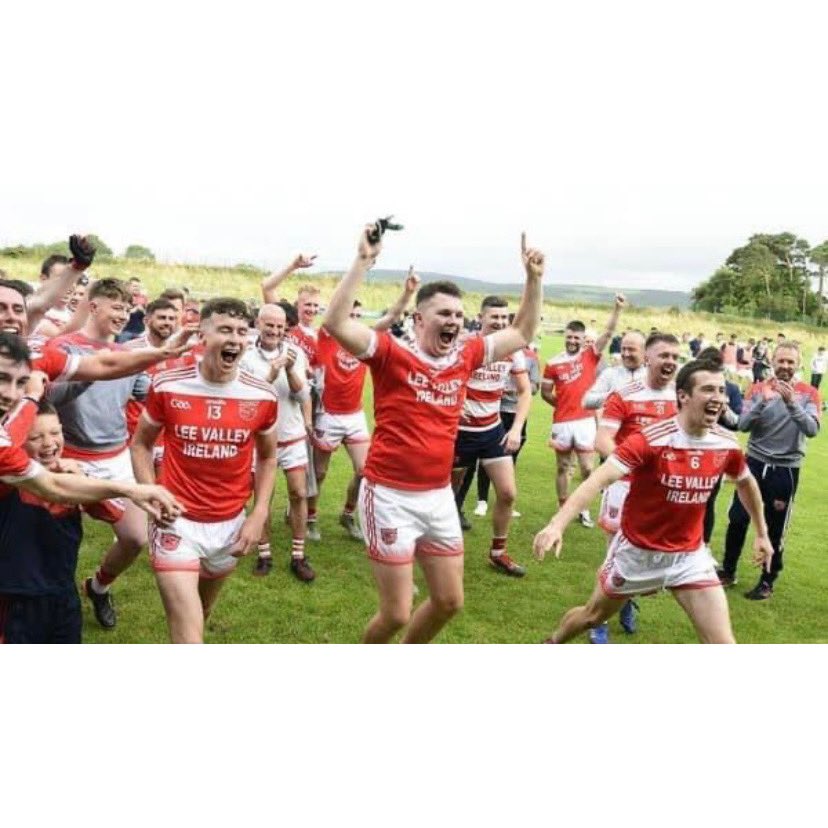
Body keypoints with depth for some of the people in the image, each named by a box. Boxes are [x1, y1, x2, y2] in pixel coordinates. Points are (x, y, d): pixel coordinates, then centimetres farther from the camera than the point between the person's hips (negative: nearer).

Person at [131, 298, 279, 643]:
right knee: (189, 635, -10)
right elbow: (140, 444, 4)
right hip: (177, 521, -3)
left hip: (230, 524, 3)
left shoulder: (263, 396, -6)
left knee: (198, 617, 24)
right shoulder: (167, 386, -11)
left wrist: (259, 515, -1)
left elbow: (267, 457, 9)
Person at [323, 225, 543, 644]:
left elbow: (522, 335, 17)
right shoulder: (391, 353, -11)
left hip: (439, 496, 6)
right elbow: (335, 323, -25)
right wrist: (363, 261, -28)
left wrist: (534, 278, 7)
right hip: (391, 496, -6)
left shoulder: (465, 356, 5)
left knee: (449, 600, 16)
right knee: (396, 613, 0)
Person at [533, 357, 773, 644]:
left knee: (723, 646, -6)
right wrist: (557, 524, -49)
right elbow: (598, 479, -36)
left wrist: (762, 533, 22)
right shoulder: (650, 439, -26)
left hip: (690, 556, 3)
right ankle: (552, 645, 51)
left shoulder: (727, 445, -10)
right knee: (592, 616, 20)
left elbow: (746, 482, 13)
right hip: (636, 551, -3)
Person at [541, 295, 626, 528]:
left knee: (587, 468, 3)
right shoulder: (553, 363, 0)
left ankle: (584, 510, 17)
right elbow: (545, 392, 8)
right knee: (563, 467, 12)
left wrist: (617, 308, -18)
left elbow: (608, 333, -9)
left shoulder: (590, 356, 1)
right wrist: (563, 404, 3)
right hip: (561, 422, 0)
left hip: (585, 421, 0)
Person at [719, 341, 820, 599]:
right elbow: (743, 425, -11)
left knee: (775, 530, 6)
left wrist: (792, 402, -30)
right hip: (755, 463, 2)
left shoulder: (808, 393, -4)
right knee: (737, 520, 6)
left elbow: (812, 430, -18)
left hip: (786, 470, -2)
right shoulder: (757, 389, 0)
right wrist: (763, 401, -25)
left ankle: (767, 582, 22)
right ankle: (728, 572, 24)